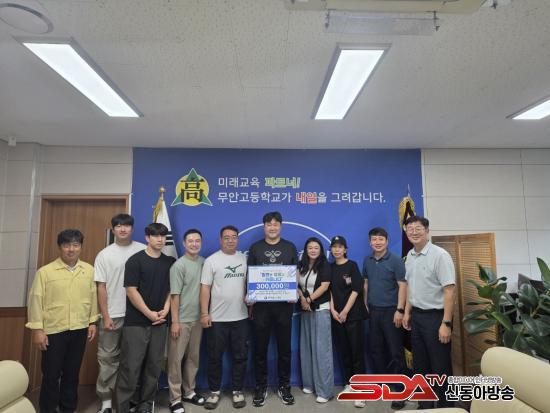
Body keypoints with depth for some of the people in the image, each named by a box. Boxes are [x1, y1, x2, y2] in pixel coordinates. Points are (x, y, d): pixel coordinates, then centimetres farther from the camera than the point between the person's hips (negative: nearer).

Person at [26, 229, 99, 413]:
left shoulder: (89, 270, 1)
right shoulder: (45, 271, -8)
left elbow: (93, 297, 6)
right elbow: (36, 300, -7)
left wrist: (93, 322, 6)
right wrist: (37, 329, -9)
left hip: (80, 330, 3)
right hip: (54, 331, -3)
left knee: (72, 373, 15)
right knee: (51, 374, 7)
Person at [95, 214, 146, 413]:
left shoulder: (142, 251, -2)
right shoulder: (104, 255, 0)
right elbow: (101, 287, -1)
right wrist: (105, 316, -5)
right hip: (113, 315, 0)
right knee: (108, 358, 8)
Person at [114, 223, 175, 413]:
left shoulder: (170, 262, 7)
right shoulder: (135, 261, -6)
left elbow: (171, 289, 11)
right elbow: (131, 291, -10)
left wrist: (166, 309, -4)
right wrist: (149, 314, -11)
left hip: (160, 323, 4)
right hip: (136, 322, -4)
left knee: (154, 366, 11)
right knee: (130, 366, -1)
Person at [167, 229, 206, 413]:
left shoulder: (204, 263, 3)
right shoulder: (179, 265, -11)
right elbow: (174, 295, -12)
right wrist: (175, 321, -13)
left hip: (198, 319, 5)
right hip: (182, 320, -5)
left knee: (193, 358, 15)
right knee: (176, 359, 4)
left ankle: (189, 391, 31)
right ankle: (175, 398, 17)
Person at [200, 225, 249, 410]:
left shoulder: (244, 259, 5)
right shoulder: (211, 260, -4)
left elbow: (248, 284, 11)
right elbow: (205, 288, -7)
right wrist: (204, 314, -11)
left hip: (240, 317, 3)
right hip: (217, 318, -2)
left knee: (240, 356, 11)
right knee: (215, 357, 10)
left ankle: (237, 391, 27)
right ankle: (214, 391, 28)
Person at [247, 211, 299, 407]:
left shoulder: (290, 247, 5)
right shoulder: (255, 247, 4)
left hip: (284, 304, 0)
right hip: (261, 304, 0)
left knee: (284, 347, 11)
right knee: (260, 347, 9)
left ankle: (284, 386, 27)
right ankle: (261, 387, 24)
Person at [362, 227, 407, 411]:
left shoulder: (396, 260, -9)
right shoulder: (367, 261, 6)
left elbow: (402, 285, -12)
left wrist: (400, 310, -17)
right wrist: (365, 304, 11)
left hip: (390, 311, -5)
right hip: (373, 310, 5)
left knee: (395, 351, 1)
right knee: (376, 349, 14)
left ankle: (400, 390, 12)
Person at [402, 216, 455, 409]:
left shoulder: (440, 255, -16)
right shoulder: (410, 256, 6)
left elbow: (449, 291, -18)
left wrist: (446, 323, -21)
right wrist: (407, 312, 15)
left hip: (435, 316, -7)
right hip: (416, 316, 7)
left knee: (440, 367, 5)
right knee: (420, 364, 18)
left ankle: (445, 406, 24)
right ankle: (425, 404, 34)